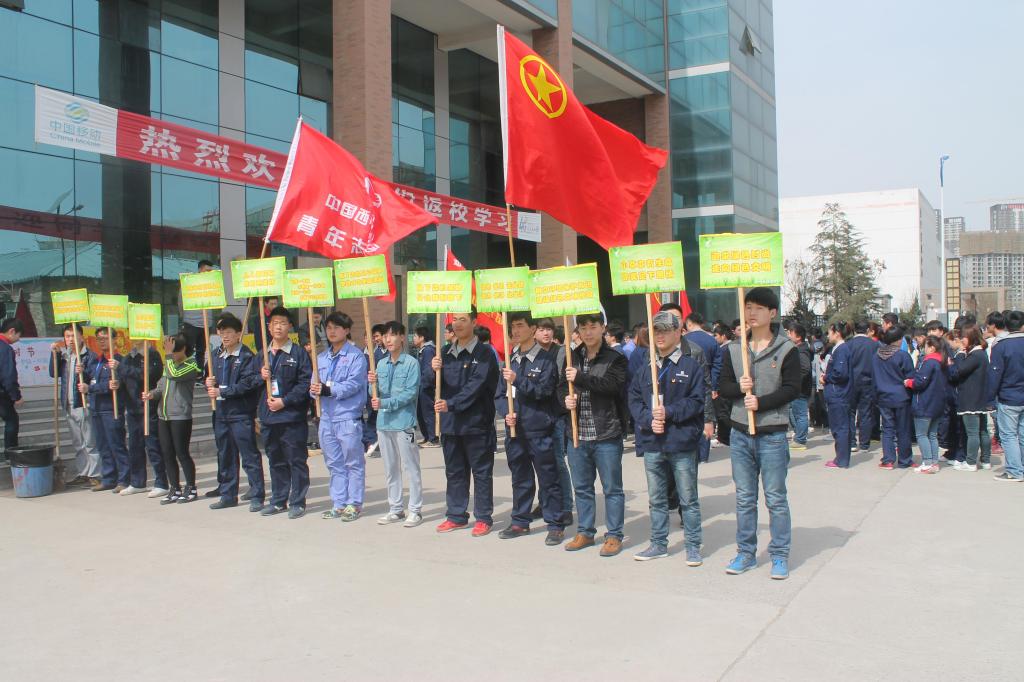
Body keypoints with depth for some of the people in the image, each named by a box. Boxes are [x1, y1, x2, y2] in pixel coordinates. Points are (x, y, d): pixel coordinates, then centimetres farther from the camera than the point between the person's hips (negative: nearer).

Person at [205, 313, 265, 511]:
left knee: (250, 456, -4)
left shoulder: (247, 357, -8)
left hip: (241, 413, -7)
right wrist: (209, 384, 0)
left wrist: (222, 392, -16)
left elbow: (247, 383, -17)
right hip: (221, 413, 8)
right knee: (225, 456, 14)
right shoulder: (218, 357, 15)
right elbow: (211, 379, 23)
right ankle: (227, 495, 23)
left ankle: (257, 496, 1)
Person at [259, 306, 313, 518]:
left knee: (296, 461, 0)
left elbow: (305, 383, -11)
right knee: (276, 461, 15)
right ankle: (278, 500, 25)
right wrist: (261, 376, -1)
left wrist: (284, 401, -15)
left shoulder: (299, 353, -4)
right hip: (268, 416, 6)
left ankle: (297, 502, 8)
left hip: (292, 416, -6)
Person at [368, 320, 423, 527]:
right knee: (390, 469, 13)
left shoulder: (411, 363, -7)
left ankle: (415, 510, 7)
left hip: (404, 422, -6)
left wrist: (385, 403, -17)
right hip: (384, 422, 6)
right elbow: (381, 394, 12)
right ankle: (395, 509, 23)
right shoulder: (382, 364, 12)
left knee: (411, 468, 0)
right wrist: (374, 383, -8)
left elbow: (410, 393, -14)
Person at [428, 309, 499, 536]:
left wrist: (451, 404, -25)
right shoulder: (446, 353, 11)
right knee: (454, 471, 14)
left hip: (476, 423, -6)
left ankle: (483, 518, 12)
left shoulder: (484, 353, -7)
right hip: (450, 423, 6)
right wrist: (435, 371, -12)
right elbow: (434, 386, 9)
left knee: (481, 471, 4)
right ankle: (456, 515, 25)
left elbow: (476, 385, -17)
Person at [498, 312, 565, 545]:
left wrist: (517, 380, -22)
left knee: (548, 478, 0)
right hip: (515, 428, 6)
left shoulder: (546, 359, -4)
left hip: (540, 429, -6)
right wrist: (507, 413, -2)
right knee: (520, 478, 15)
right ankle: (520, 522, 25)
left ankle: (555, 526, 7)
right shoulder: (511, 361, 13)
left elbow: (544, 390, -15)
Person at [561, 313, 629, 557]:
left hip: (606, 435, -5)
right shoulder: (573, 358, 11)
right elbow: (562, 386, 17)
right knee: (582, 487, 15)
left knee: (612, 488, 4)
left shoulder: (615, 359, -5)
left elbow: (612, 385, -20)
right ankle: (585, 532, 28)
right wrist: (566, 398, -5)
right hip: (578, 434, 5)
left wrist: (580, 378, -20)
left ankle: (614, 535, 14)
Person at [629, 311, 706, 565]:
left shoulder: (690, 366, -2)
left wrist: (668, 413, -17)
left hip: (681, 442, -4)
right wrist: (648, 420, -10)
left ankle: (693, 546, 16)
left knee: (688, 500, 5)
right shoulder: (646, 368, 10)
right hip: (652, 444, 4)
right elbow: (634, 399, 6)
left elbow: (696, 400, -8)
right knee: (656, 499, 14)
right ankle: (658, 544, 26)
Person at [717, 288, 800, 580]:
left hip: (772, 433, -4)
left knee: (775, 498, 3)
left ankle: (780, 556, 14)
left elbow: (792, 388, -9)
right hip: (740, 432, 4)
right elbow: (723, 385, 9)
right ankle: (746, 553, 22)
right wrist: (738, 387, -12)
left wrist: (761, 402, -17)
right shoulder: (734, 348, 8)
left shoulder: (786, 349, -4)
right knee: (744, 498, 11)